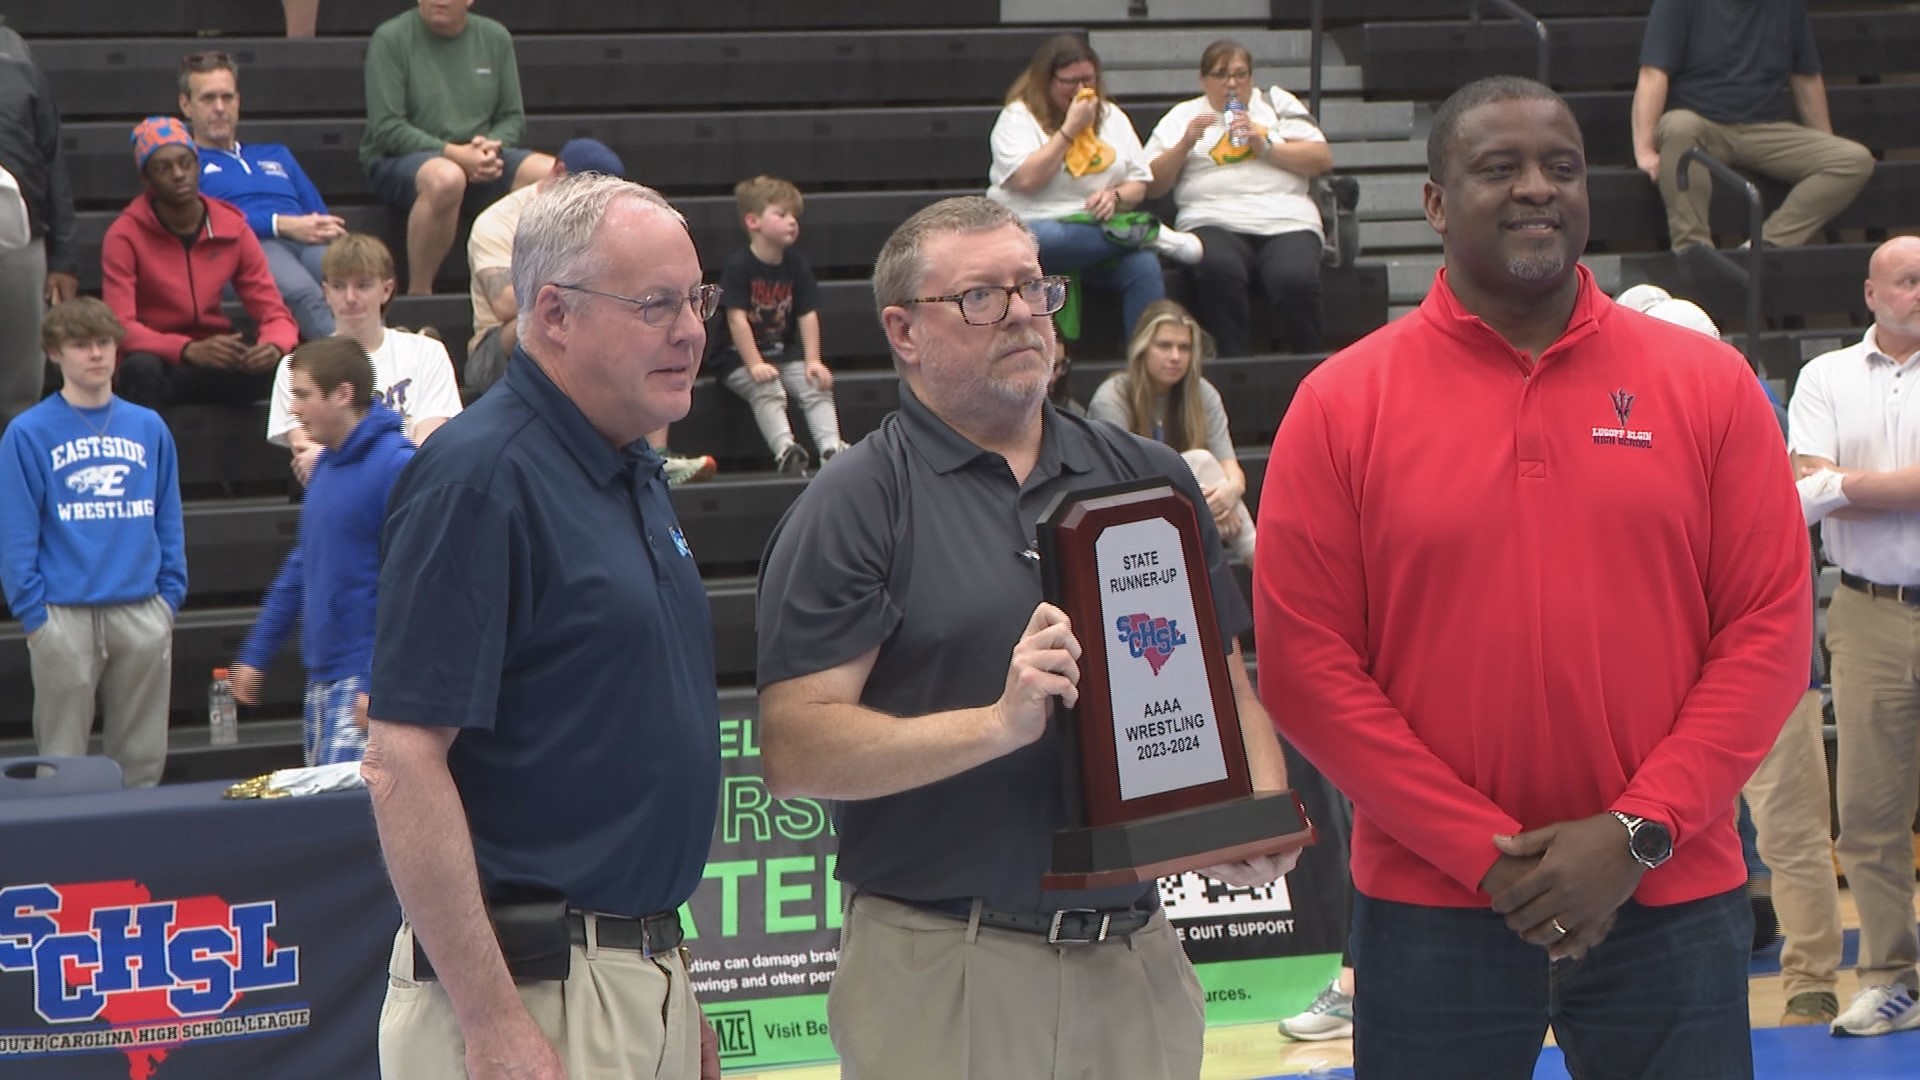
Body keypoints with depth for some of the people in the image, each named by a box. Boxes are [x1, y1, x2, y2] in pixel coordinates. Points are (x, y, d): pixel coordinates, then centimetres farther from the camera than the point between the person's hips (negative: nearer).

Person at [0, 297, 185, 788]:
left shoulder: (150, 429, 10)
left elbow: (169, 522, 12)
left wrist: (170, 597, 4)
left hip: (143, 615, 3)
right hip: (64, 618, -3)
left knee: (142, 760, 8)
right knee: (62, 763, 1)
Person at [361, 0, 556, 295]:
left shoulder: (496, 38, 10)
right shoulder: (391, 38, -5)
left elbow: (513, 117, 13)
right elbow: (386, 129, -11)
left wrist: (491, 148, -10)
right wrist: (453, 153, -20)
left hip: (478, 159, 5)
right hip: (398, 160, -5)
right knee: (446, 177, -41)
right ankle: (417, 294, -27)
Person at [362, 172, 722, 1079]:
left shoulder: (636, 475, 13)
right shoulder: (479, 477, -14)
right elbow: (401, 763, -20)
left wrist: (672, 972, 18)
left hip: (652, 976, 8)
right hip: (535, 991, -8)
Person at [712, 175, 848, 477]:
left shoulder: (797, 265, 5)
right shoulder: (737, 266, -11)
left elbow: (807, 315, 2)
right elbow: (737, 318, -17)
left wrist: (813, 361, -7)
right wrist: (755, 365, -23)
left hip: (785, 353, 6)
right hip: (739, 357, -6)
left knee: (817, 387, -16)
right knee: (768, 392, -30)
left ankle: (832, 448, -29)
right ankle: (785, 450, -46)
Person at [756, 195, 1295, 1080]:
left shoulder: (1146, 476, 13)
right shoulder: (855, 504, -3)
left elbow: (1225, 682, 17)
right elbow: (793, 752, -11)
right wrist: (998, 723, -21)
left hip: (1141, 965, 4)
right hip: (941, 976, -4)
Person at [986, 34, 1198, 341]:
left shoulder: (1112, 117, 17)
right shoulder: (1018, 117, 1)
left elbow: (1139, 185, 15)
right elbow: (1027, 179, -15)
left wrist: (1115, 196, -9)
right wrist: (1070, 128, -10)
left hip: (1101, 229, 4)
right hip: (1035, 228, -4)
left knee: (1144, 266, -30)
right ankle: (1150, 234, -29)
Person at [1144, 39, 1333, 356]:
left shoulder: (1277, 103, 23)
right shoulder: (1182, 116, 22)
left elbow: (1323, 160, 12)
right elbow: (1152, 186, 13)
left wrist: (1266, 146, 0)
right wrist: (1185, 144, -1)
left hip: (1285, 220, 0)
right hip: (1213, 220, 0)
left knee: (1295, 278, -34)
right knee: (1219, 269, -37)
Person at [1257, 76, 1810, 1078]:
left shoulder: (1708, 384, 3)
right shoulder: (1342, 404, 0)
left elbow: (1771, 630, 0)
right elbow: (1304, 660, -4)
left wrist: (1638, 831, -10)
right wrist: (1485, 851, -10)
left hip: (1671, 906, 1)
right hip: (1429, 912, -1)